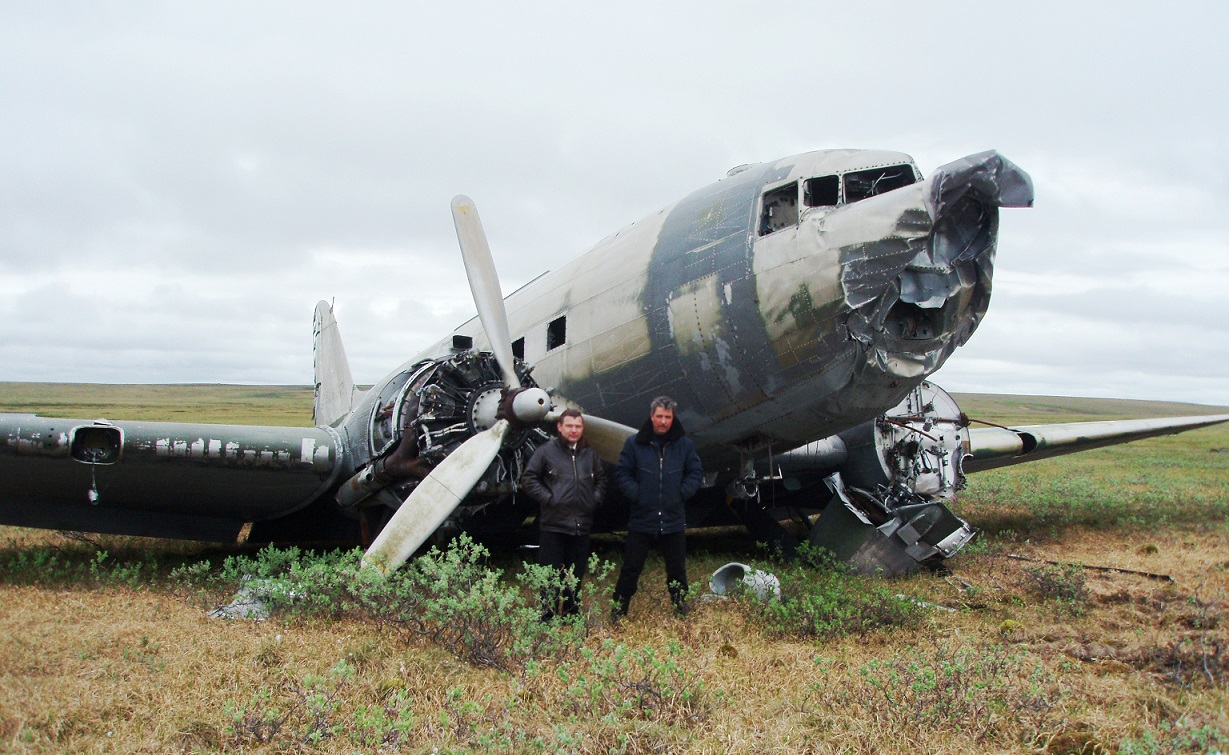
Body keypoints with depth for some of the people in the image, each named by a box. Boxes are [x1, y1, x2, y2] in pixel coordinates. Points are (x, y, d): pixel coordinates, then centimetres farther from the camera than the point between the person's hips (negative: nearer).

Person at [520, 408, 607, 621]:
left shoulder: (590, 454, 11)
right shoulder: (546, 451, -3)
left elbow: (601, 480, 24)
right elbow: (528, 479, -2)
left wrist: (595, 499, 8)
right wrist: (548, 498, -10)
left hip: (582, 526, 4)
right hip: (553, 525, -4)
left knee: (576, 575, 12)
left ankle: (572, 614, 24)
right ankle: (547, 617, 8)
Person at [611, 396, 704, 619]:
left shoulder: (684, 444, 2)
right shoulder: (635, 443, -3)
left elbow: (696, 472, 9)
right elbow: (622, 472, 2)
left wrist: (682, 493, -2)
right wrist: (636, 494, -9)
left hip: (674, 521, 2)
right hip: (641, 519, -1)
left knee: (677, 569, 13)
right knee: (631, 569, 5)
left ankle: (680, 606, 28)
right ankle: (618, 612, 14)